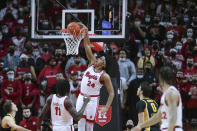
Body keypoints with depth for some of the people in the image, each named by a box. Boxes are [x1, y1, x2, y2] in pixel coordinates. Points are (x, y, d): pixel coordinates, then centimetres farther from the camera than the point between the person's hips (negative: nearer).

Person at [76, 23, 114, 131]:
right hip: (82, 97, 4)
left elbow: (111, 93, -10)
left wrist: (106, 107, -19)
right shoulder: (92, 64, 5)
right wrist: (86, 33, -6)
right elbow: (87, 47, 2)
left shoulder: (104, 76, -8)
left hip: (92, 99, -4)